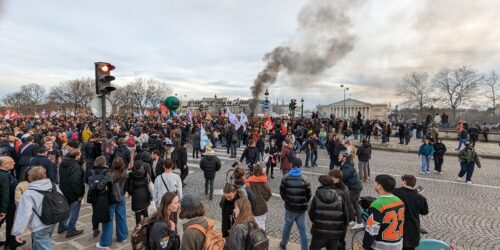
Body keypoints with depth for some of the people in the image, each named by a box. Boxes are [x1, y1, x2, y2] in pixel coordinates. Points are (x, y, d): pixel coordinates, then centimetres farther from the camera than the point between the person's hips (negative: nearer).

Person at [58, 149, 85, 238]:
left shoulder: (63, 164, 5)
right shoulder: (76, 166, -27)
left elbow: (61, 178, 17)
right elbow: (76, 182, -29)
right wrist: (79, 194, -21)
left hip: (64, 191, 10)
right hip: (73, 193, -9)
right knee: (74, 212, 4)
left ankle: (61, 227, 37)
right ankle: (71, 230, 12)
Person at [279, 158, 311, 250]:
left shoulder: (285, 178, -7)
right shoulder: (304, 180, -11)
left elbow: (282, 192, 0)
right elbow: (308, 195, -3)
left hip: (290, 207, 1)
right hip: (301, 209, -1)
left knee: (287, 226, 20)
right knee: (302, 229, 9)